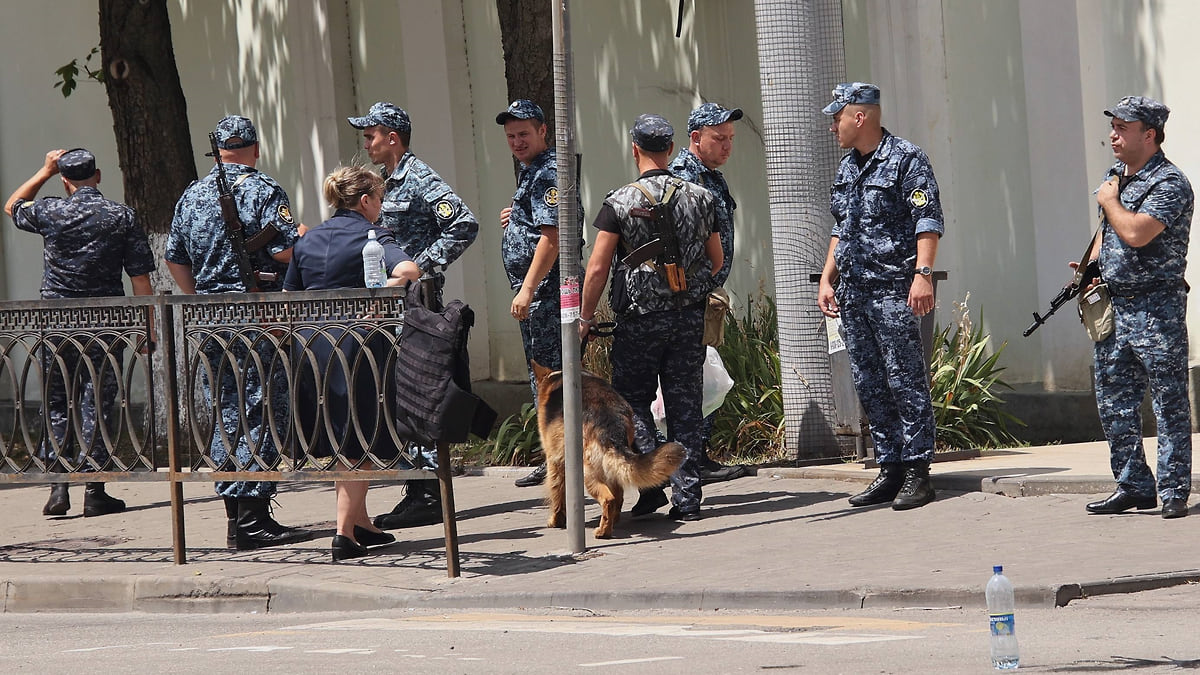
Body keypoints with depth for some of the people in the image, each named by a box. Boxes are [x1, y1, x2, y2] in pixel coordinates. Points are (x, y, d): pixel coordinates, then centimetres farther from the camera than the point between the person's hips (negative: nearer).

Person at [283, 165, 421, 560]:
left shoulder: (308, 241, 15)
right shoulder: (371, 237, -4)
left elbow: (288, 298, 20)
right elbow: (409, 271, -23)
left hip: (310, 343, 6)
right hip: (355, 344, -6)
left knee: (338, 439, 16)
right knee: (360, 444, 1)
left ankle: (360, 523, 24)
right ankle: (345, 531, -5)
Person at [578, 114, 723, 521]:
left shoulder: (621, 203, -9)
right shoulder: (701, 198, 3)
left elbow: (597, 268, -11)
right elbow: (716, 261, 12)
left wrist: (586, 318, 0)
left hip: (640, 318, -3)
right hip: (690, 318, 3)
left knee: (633, 399, 11)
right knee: (685, 407, 7)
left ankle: (651, 484, -1)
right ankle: (687, 498, 4)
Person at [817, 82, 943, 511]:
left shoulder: (906, 160, -5)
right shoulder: (847, 169, 20)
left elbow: (928, 221, -12)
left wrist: (922, 274, -22)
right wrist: (827, 279, 20)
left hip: (894, 289, -8)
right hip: (853, 291, 8)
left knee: (905, 380, -8)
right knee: (869, 386, 7)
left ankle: (917, 471, -6)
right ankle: (890, 470, 12)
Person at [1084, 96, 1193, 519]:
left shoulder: (1169, 183, -13)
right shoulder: (1115, 175, 14)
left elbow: (1136, 233, -25)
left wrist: (1109, 200, -8)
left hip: (1156, 309, -8)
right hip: (1114, 304, 9)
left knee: (1169, 403, -4)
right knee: (1114, 405, 9)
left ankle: (1174, 489, -1)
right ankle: (1133, 486, 16)